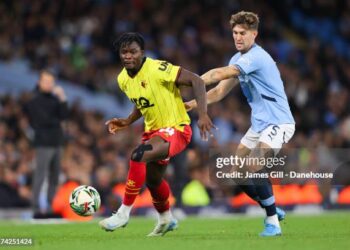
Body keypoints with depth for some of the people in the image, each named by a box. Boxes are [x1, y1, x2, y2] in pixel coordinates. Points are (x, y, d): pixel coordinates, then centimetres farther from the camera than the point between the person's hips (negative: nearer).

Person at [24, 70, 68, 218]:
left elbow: (64, 116, 6)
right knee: (40, 176, -9)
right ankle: (36, 209, -9)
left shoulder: (54, 98, 15)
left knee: (54, 178, 8)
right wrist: (56, 121, 1)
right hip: (44, 143, -7)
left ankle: (51, 208, 13)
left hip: (56, 142, 7)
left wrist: (62, 99, -5)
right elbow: (43, 120, -12)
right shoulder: (35, 101, -4)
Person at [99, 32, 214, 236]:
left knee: (138, 157, -30)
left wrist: (203, 114, -32)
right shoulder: (123, 79, 1)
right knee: (152, 180, 23)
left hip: (175, 128, -9)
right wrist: (127, 122, 5)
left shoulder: (157, 69, -23)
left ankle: (124, 213, -18)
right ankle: (166, 219, 50)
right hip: (153, 130, 9)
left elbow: (197, 81, -23)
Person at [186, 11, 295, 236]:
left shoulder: (256, 57, -21)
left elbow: (220, 74, -30)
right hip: (259, 124, 10)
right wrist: (194, 103, -1)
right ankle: (273, 211, 25)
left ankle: (273, 223, -18)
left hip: (277, 123, -10)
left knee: (254, 167, -27)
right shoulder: (238, 59, 9)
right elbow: (220, 91, 13)